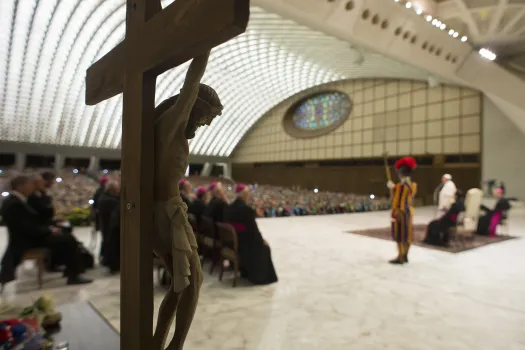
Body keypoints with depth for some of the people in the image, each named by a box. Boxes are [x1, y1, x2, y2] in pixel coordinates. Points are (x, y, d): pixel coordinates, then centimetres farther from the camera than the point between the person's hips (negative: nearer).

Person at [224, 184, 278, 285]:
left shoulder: (228, 208, 2)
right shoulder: (246, 209, -21)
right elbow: (253, 228, -16)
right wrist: (262, 240, 0)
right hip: (244, 242, -8)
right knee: (264, 247, 15)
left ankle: (245, 271, 37)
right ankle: (259, 276, 22)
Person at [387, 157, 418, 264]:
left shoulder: (401, 186, -20)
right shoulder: (413, 185, 7)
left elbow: (396, 199, -17)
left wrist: (394, 213, -10)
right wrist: (393, 188, 17)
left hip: (400, 212, -9)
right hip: (409, 211, 9)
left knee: (400, 235, -1)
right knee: (406, 235, 14)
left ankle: (400, 257, 6)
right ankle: (405, 256, 23)